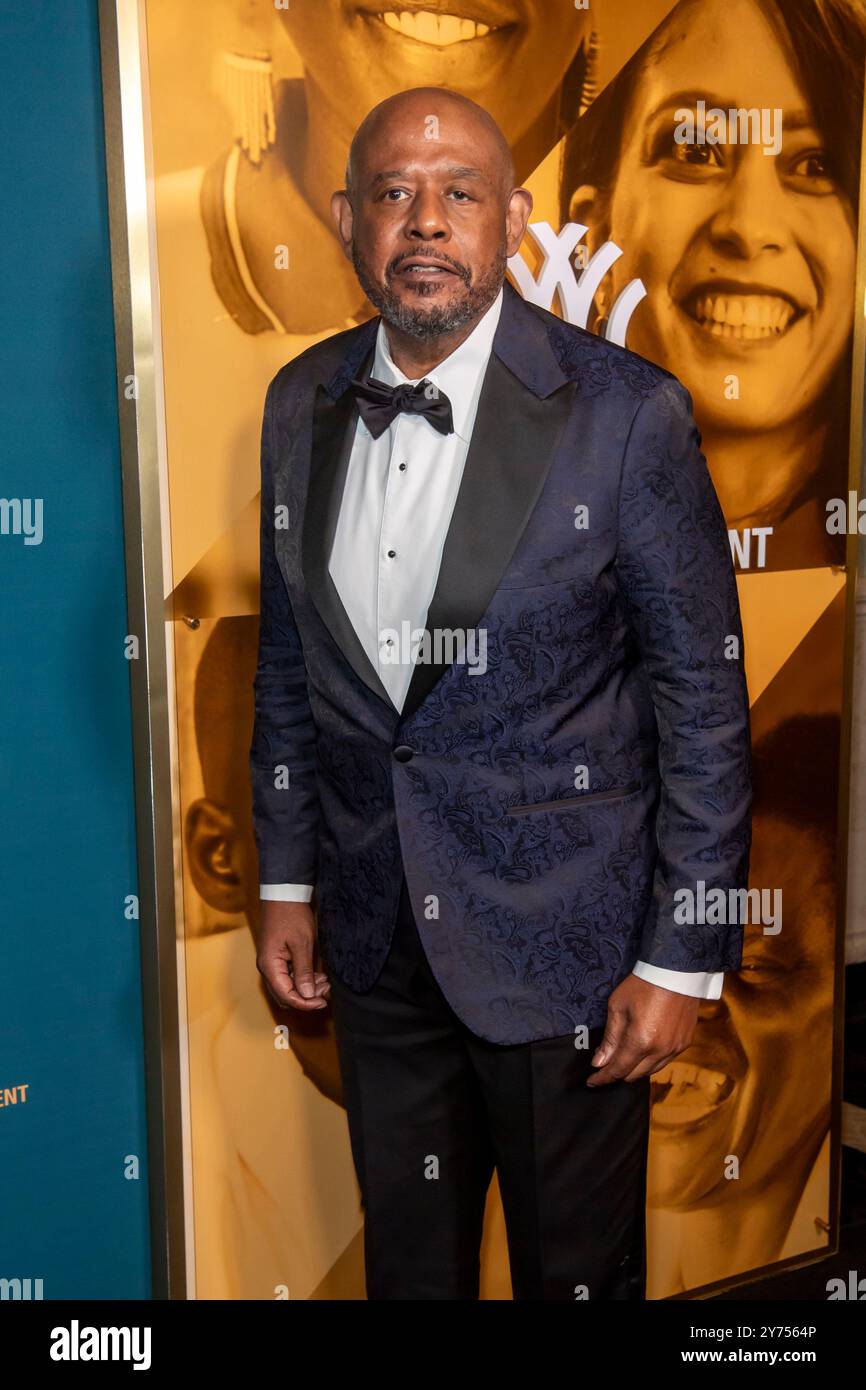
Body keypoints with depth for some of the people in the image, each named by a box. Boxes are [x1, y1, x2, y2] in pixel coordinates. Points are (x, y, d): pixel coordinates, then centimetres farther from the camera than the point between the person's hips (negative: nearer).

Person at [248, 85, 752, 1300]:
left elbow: (703, 697, -11)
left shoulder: (624, 413, -15)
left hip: (563, 938, -4)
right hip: (377, 936, 5)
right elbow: (287, 662, 8)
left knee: (578, 1267, 17)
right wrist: (285, 883, 10)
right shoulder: (301, 405, 0)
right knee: (406, 1256, 24)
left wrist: (681, 959, -10)